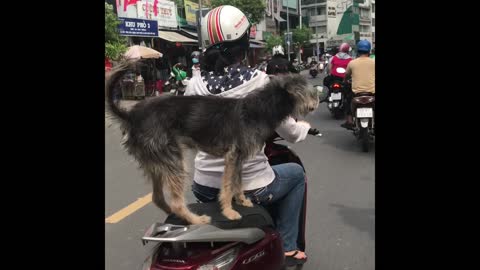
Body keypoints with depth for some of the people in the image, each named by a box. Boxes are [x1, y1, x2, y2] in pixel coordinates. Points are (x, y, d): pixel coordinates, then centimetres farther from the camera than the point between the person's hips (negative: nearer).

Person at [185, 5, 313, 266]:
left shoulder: (195, 85, -7)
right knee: (296, 173, 27)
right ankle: (287, 248, 27)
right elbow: (291, 133, -6)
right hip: (249, 189, -3)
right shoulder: (261, 82, -15)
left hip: (205, 188, 4)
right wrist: (305, 127, 17)